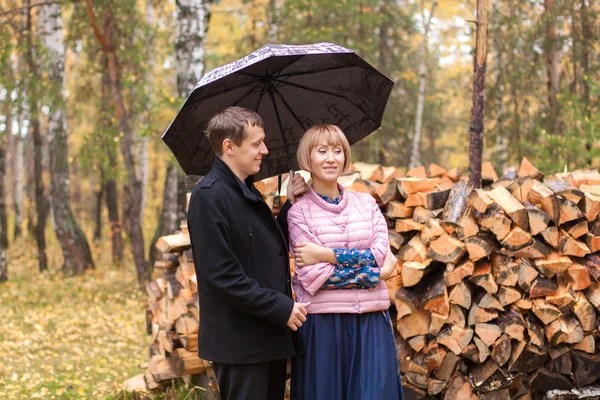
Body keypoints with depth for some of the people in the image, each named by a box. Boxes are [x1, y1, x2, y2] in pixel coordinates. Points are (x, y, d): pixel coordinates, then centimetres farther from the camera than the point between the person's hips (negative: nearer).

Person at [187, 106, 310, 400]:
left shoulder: (248, 192, 15)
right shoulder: (209, 196, -15)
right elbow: (221, 273, -21)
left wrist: (290, 205, 9)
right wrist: (281, 308, -19)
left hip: (270, 337, 9)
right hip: (239, 342, -9)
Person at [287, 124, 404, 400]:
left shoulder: (366, 204, 10)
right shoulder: (299, 213, -1)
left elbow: (380, 254, -3)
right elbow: (311, 276, -10)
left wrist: (326, 254, -10)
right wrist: (373, 272, -9)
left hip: (371, 324, 3)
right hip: (322, 325, -2)